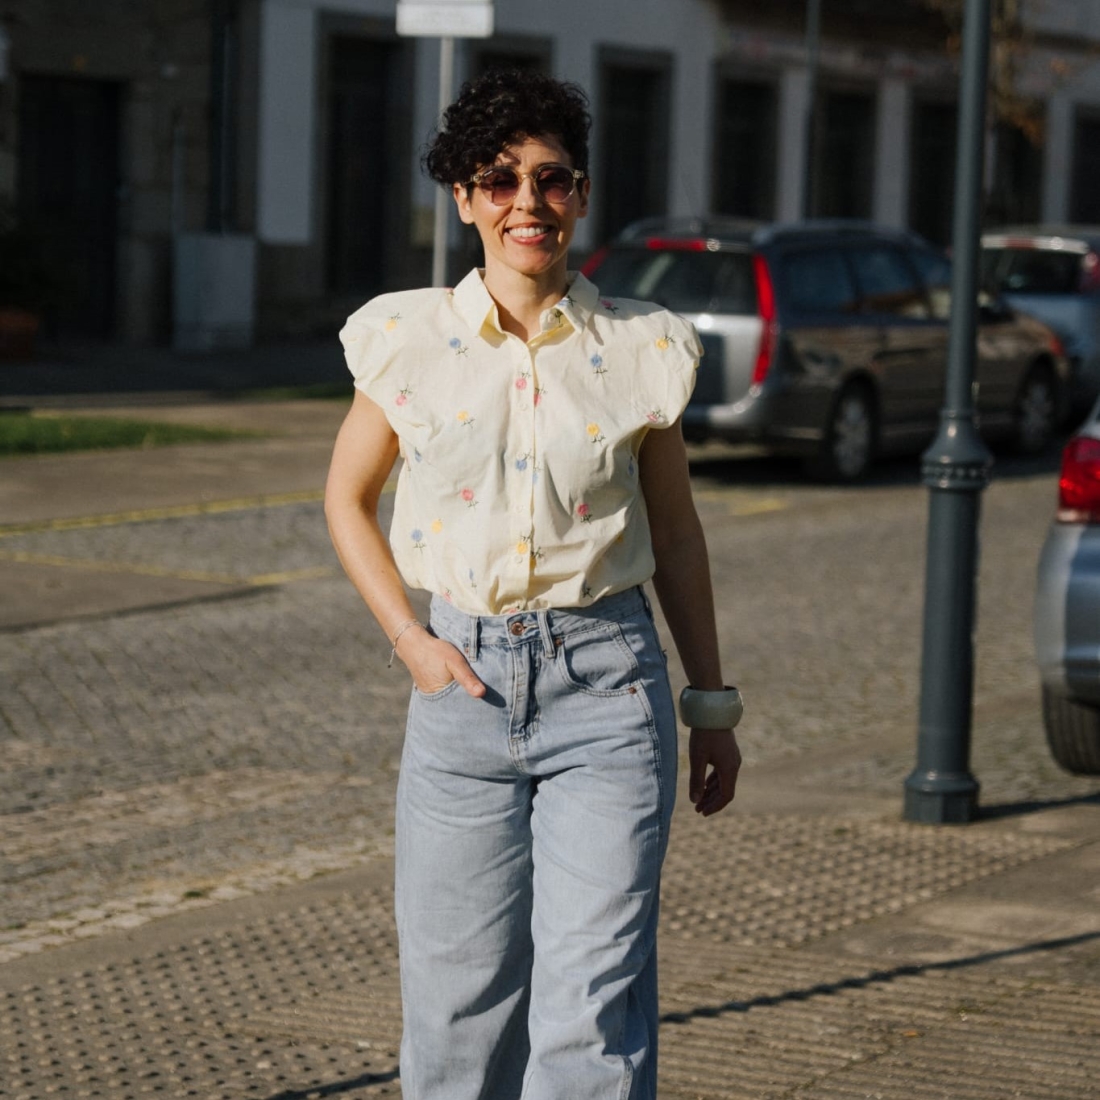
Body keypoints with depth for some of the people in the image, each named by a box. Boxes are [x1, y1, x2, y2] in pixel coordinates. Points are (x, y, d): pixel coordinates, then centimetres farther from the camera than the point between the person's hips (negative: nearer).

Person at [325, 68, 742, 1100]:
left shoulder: (640, 349, 1)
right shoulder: (409, 339, 1)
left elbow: (675, 530, 11)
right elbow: (347, 496, 14)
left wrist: (712, 702, 13)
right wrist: (410, 639, 1)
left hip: (606, 678, -1)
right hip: (463, 678, 1)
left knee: (594, 993, -7)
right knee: (458, 986, 6)